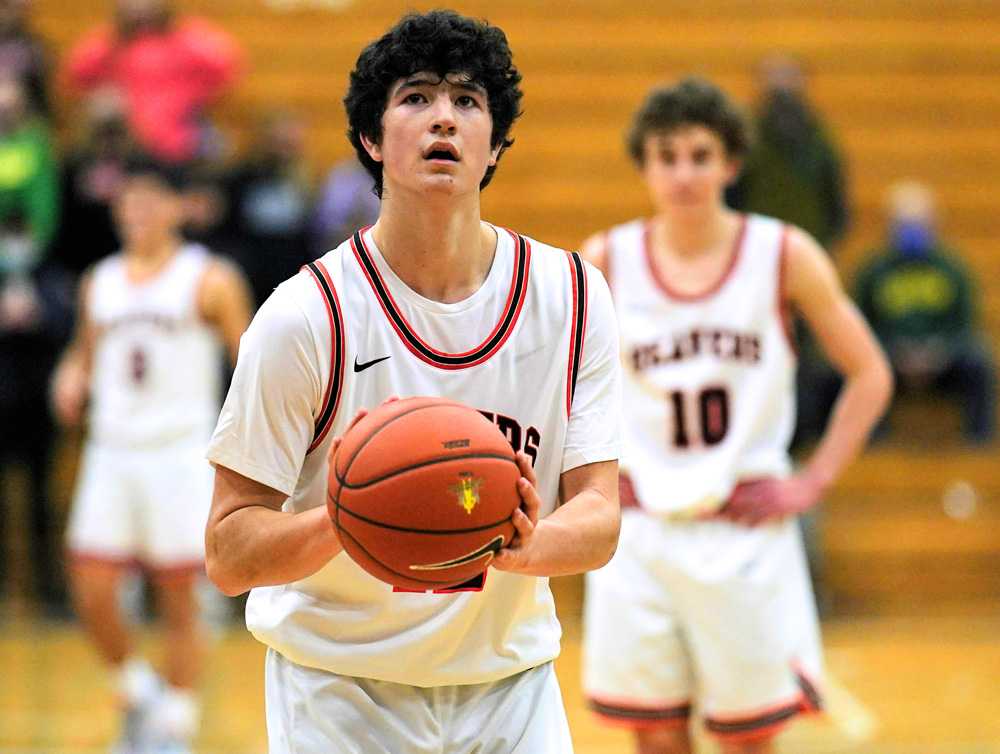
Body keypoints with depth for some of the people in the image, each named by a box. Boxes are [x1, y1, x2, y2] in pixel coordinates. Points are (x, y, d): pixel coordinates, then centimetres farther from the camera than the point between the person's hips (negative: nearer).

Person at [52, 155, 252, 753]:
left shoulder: (209, 280, -1)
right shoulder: (99, 283, 13)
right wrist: (72, 381, 5)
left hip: (181, 452, -4)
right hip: (111, 453, 4)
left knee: (179, 602, -1)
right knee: (93, 595, -4)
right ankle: (140, 692, 20)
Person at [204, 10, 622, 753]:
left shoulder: (574, 295, -5)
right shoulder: (307, 315, -14)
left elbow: (599, 520, -8)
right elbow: (228, 554, -14)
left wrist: (518, 546, -29)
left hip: (511, 683, 3)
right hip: (341, 686, -2)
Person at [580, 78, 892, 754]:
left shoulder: (784, 255, -4)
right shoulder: (606, 261, -2)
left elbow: (869, 375, 3)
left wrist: (814, 482, -4)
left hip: (746, 528, -1)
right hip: (641, 530, 1)